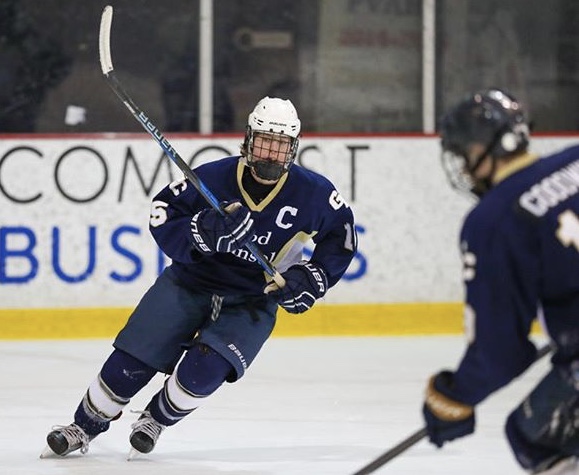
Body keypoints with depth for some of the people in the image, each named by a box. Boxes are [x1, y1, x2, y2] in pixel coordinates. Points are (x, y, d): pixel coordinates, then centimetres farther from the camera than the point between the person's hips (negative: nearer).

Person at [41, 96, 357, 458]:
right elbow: (162, 220, -15)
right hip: (191, 283, 0)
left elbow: (341, 236, 4)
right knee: (130, 363, -6)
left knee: (201, 372, -22)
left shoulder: (313, 193, -13)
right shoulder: (213, 178, -17)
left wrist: (313, 278, -8)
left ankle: (156, 420, 10)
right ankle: (83, 428, 18)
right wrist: (204, 232, -33)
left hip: (252, 302, 0)